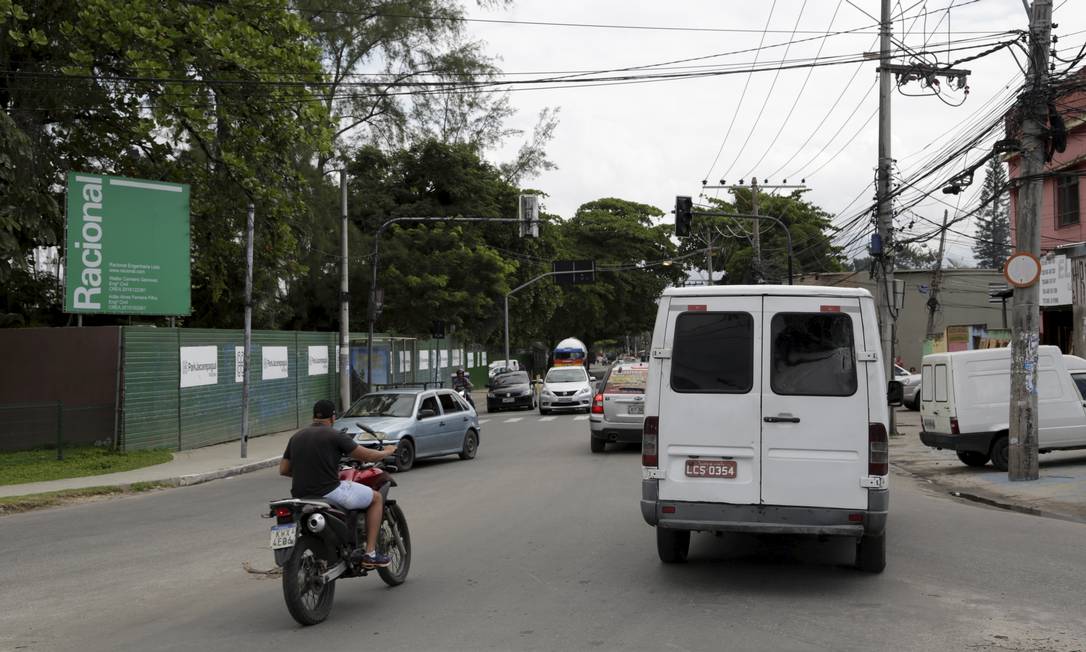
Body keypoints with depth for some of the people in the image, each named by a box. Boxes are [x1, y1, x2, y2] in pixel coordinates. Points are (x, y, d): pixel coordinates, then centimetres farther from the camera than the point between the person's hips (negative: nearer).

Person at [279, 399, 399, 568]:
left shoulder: (296, 437, 10)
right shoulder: (335, 436, -8)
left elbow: (283, 469, 13)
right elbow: (368, 456, -5)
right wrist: (387, 451, 15)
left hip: (300, 496, 7)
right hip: (328, 490, -7)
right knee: (376, 498, 12)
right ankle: (370, 553, 6)